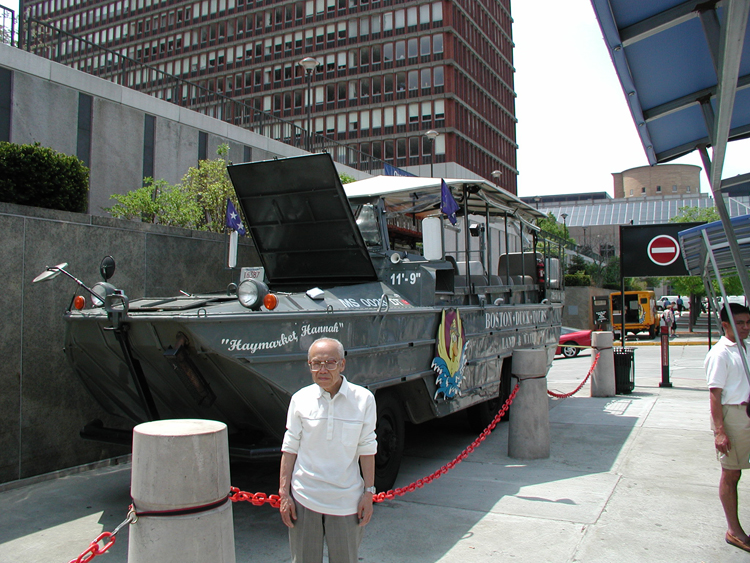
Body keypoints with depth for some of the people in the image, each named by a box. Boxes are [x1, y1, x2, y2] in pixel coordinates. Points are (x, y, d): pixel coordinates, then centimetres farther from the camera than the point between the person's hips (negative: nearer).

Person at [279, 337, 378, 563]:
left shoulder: (363, 399, -6)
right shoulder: (300, 399, -3)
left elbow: (367, 449, -1)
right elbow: (290, 449, 1)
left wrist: (369, 493, -2)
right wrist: (284, 493, -1)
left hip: (346, 500, -1)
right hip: (304, 499, 1)